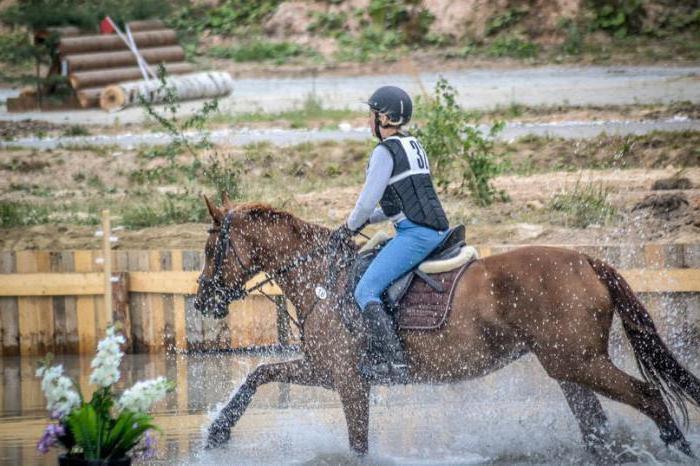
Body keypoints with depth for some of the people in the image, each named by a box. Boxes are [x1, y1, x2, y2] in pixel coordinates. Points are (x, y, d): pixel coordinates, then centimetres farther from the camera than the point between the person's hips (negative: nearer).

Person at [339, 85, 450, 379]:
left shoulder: (385, 152, -10)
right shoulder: (413, 146, 18)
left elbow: (368, 201, -11)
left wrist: (352, 225, 9)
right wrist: (369, 219, 22)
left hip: (415, 233, -10)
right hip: (437, 230, 10)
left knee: (366, 292, -12)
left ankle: (395, 363, -24)